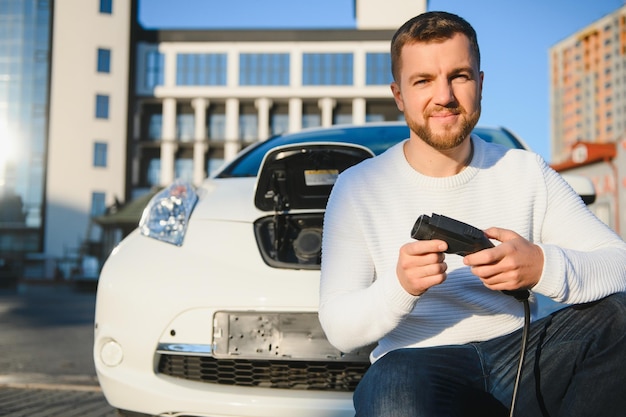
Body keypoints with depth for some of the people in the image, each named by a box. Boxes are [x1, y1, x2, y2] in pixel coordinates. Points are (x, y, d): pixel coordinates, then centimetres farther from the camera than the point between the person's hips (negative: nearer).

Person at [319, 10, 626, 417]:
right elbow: (339, 329, -6)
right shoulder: (359, 189, 0)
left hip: (525, 351, 4)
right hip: (421, 365, -3)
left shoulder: (526, 171, 6)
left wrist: (544, 267, -25)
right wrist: (398, 286, -27)